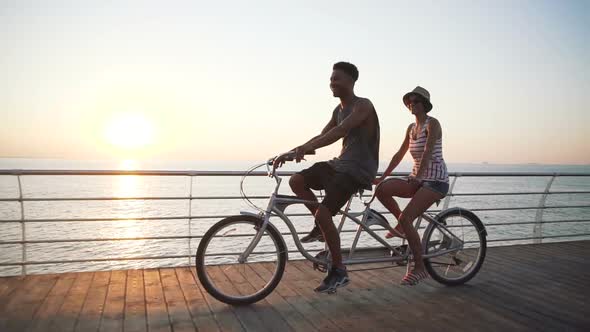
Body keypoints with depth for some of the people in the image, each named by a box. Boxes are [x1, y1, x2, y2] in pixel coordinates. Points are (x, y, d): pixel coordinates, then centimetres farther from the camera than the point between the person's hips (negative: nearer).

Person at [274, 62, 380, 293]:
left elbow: (341, 130, -28)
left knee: (323, 212, -21)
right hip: (339, 164, 9)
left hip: (358, 170, -8)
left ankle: (339, 271, -5)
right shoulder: (338, 110, 16)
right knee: (296, 181, -4)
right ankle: (322, 226, 12)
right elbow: (322, 136, 12)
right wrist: (291, 152, 1)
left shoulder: (363, 105, -12)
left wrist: (308, 146, -41)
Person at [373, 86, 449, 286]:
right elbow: (400, 154, 14)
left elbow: (428, 151, -20)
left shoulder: (432, 124, -8)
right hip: (417, 179, 7)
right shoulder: (411, 128, 14)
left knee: (405, 218, -22)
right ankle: (402, 226, 4)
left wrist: (417, 176, -30)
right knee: (381, 190, -18)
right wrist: (383, 176, 9)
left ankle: (419, 268, -8)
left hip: (435, 180, -7)